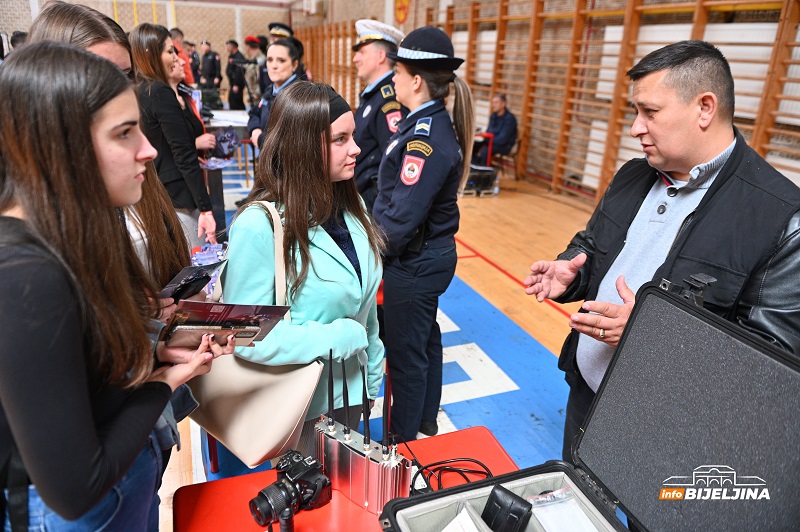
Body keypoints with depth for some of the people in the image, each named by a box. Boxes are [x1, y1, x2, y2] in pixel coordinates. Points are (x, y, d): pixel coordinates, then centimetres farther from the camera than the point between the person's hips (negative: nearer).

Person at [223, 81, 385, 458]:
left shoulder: (351, 206, -4)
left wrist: (373, 374, 9)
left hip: (351, 393, 6)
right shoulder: (260, 224, -25)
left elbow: (366, 301, 4)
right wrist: (344, 338, -21)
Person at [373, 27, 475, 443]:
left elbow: (402, 216, -25)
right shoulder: (436, 124, 6)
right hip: (433, 254, 10)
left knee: (405, 353, 7)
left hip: (414, 264, -10)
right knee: (425, 340, 23)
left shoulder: (424, 137, -24)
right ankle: (426, 423, 44)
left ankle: (405, 438, 29)